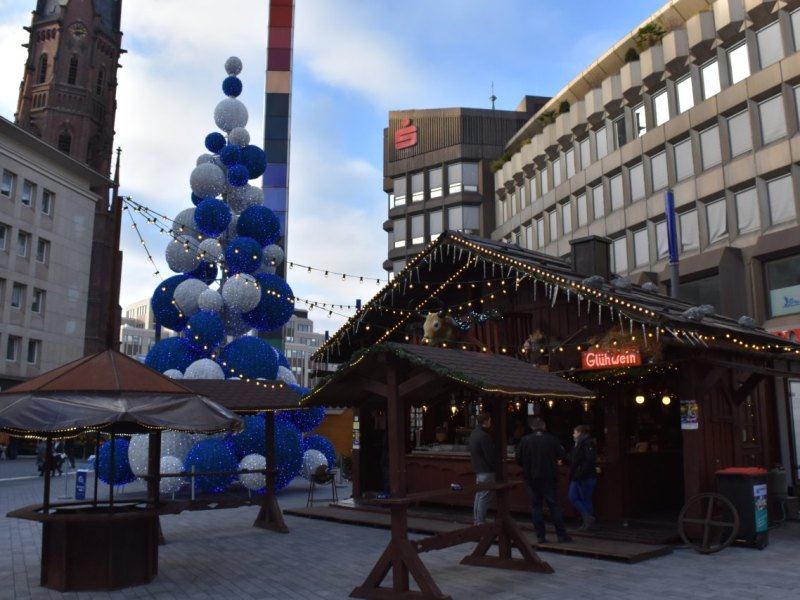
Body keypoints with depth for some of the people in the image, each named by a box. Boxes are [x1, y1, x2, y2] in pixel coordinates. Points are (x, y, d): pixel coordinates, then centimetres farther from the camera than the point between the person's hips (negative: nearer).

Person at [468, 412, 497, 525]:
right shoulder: (484, 436, -22)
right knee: (484, 498, -4)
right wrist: (495, 469, -7)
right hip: (487, 471, -10)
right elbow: (491, 455, -19)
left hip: (478, 469, 10)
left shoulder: (474, 433, 8)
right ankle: (480, 523, 0)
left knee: (479, 495, 16)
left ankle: (476, 520, 23)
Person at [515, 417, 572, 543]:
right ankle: (561, 534, 10)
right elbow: (563, 457, -6)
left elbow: (518, 459, -3)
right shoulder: (552, 439, -8)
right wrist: (555, 460, 16)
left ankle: (540, 536, 7)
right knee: (554, 505, 8)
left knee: (536, 506, 8)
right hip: (549, 478, -1)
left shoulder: (525, 440, -4)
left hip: (531, 479, 1)